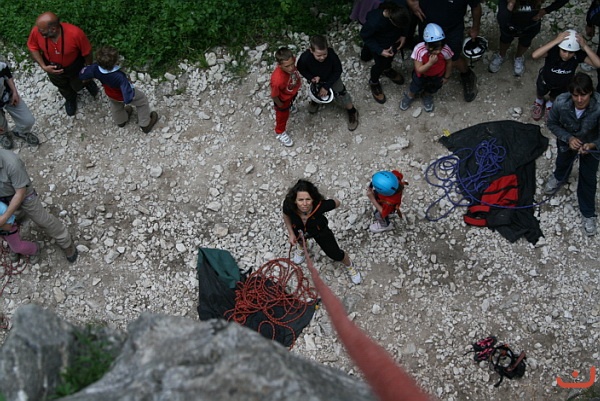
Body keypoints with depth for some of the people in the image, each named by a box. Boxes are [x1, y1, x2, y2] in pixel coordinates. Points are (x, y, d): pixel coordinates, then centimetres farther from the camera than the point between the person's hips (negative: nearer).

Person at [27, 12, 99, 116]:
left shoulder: (75, 33, -42)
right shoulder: (36, 31, -33)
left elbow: (87, 52, -23)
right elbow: (33, 48, -11)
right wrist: (43, 66, -23)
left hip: (74, 67, -2)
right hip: (53, 68, 2)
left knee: (77, 85, 28)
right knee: (62, 86, 31)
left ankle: (87, 83, 64)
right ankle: (70, 99, 65)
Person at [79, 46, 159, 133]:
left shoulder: (96, 68, -35)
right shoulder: (119, 77, -48)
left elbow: (82, 75, -15)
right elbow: (128, 98, -46)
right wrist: (131, 87, -27)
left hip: (110, 94, 5)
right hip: (124, 95, -5)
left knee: (116, 104, 37)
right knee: (142, 100, 24)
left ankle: (120, 121, 67)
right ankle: (145, 125, 40)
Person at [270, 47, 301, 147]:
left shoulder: (291, 61, -35)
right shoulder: (278, 80, -51)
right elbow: (274, 96, -30)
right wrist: (280, 105, -10)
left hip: (293, 91, 5)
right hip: (283, 98, -5)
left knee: (291, 102, 40)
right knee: (283, 115, 25)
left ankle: (290, 105, 77)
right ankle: (280, 132, 55)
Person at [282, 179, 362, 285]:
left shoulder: (320, 205, -45)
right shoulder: (288, 204, -40)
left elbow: (337, 203, -22)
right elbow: (286, 216, -14)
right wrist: (291, 234, -14)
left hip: (320, 232, -1)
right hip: (299, 231, 2)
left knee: (336, 255, 14)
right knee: (299, 240, 37)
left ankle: (350, 266, 49)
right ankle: (300, 246, 77)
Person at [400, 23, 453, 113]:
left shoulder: (445, 50, -36)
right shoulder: (419, 50, -40)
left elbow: (449, 63, -13)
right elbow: (419, 70, -34)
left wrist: (446, 77, 0)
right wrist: (430, 63, -47)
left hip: (437, 75, 2)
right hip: (422, 75, -1)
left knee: (433, 89, 29)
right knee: (415, 87, 24)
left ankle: (427, 96, 64)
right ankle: (410, 96, 59)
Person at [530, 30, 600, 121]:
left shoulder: (578, 55, -37)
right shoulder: (553, 50, -43)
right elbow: (534, 56, -62)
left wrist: (585, 46, -53)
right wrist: (555, 41, -63)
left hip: (563, 85, 1)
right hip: (545, 81, -1)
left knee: (555, 98, 32)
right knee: (540, 93, 32)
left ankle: (550, 103, 66)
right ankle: (540, 101, 66)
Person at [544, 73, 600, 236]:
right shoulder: (561, 103, -35)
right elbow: (552, 124, -15)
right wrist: (568, 138, -26)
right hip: (567, 139, 2)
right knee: (563, 162, 31)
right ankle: (559, 177, 69)